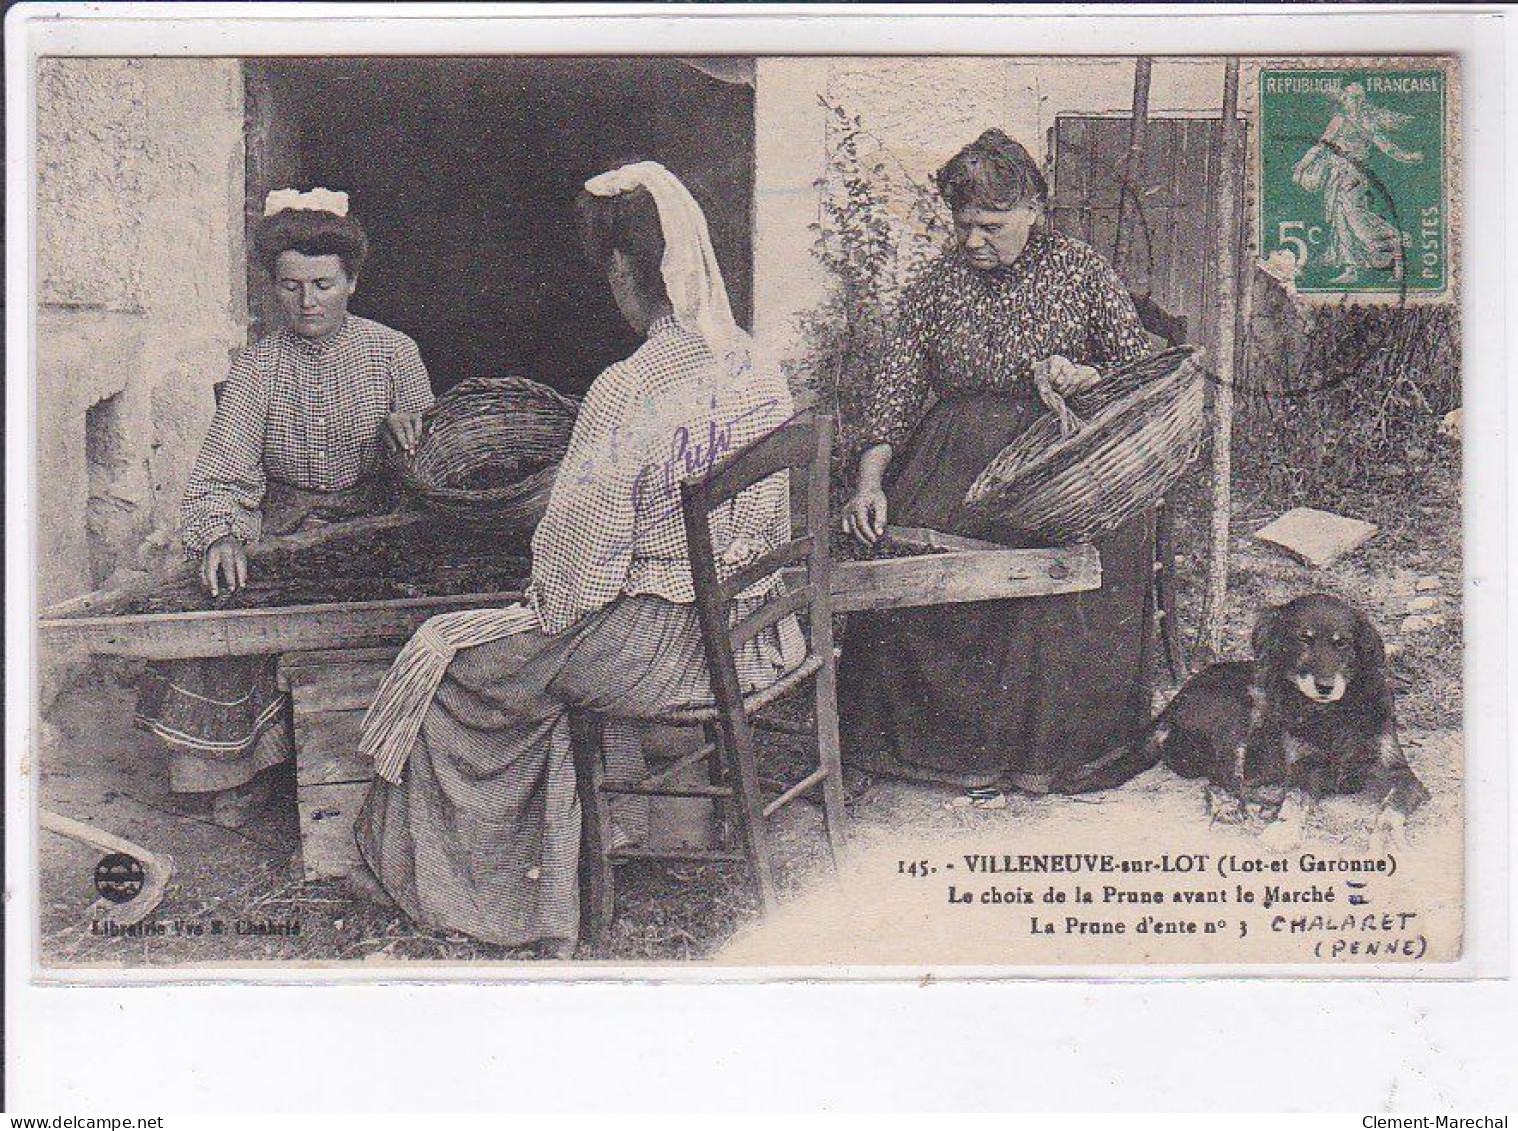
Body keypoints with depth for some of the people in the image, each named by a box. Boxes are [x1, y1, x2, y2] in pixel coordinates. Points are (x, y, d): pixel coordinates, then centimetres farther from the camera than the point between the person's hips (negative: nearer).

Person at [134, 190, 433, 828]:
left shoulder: (393, 353, 2)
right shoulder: (256, 369, 1)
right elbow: (223, 475, -9)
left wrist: (402, 428, -13)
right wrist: (220, 536, -27)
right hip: (279, 530, 1)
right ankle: (243, 766, -7)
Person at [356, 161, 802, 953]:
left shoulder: (626, 393, -24)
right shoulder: (762, 375, -2)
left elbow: (581, 567, -19)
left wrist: (544, 611, 2)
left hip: (668, 647, -7)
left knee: (448, 660, 11)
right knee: (582, 644, 32)